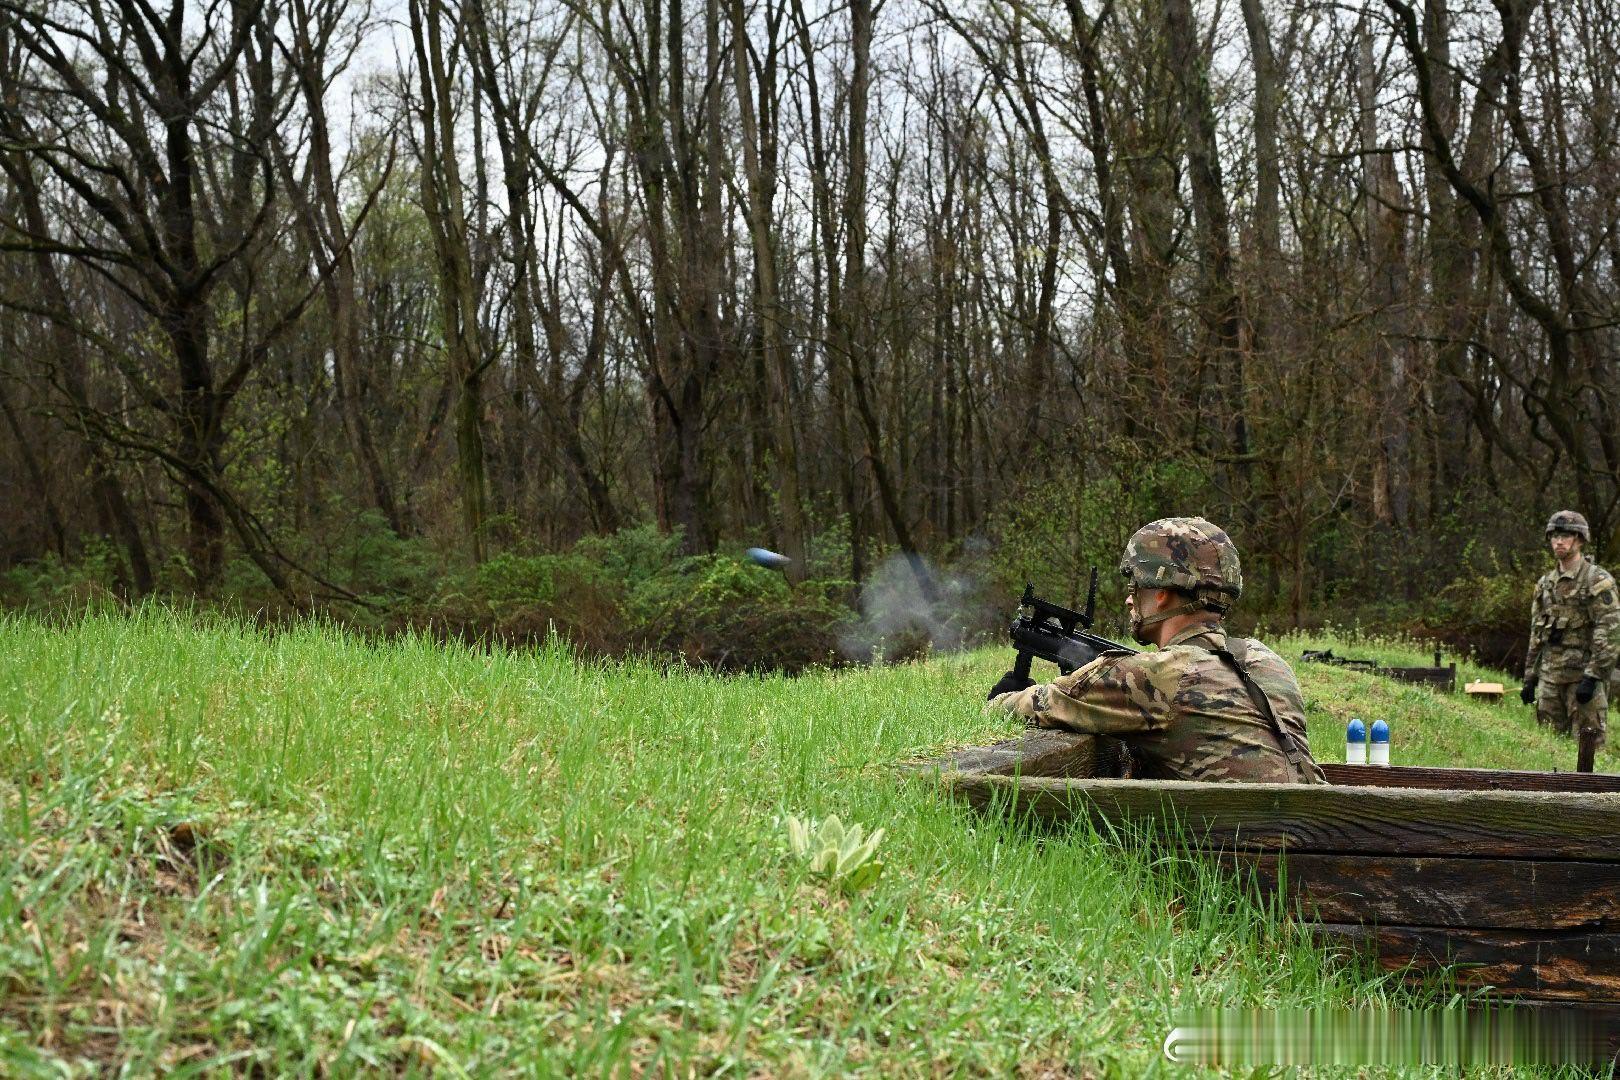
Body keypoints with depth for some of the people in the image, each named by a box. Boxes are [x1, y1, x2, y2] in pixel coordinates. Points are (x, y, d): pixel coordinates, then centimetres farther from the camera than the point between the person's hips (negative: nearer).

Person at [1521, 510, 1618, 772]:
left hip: (1584, 674, -6)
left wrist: (1592, 676, -20)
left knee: (1588, 738, -3)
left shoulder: (1598, 580, -6)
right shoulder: (1545, 583, 14)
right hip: (1551, 674, 6)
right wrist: (1529, 678, 14)